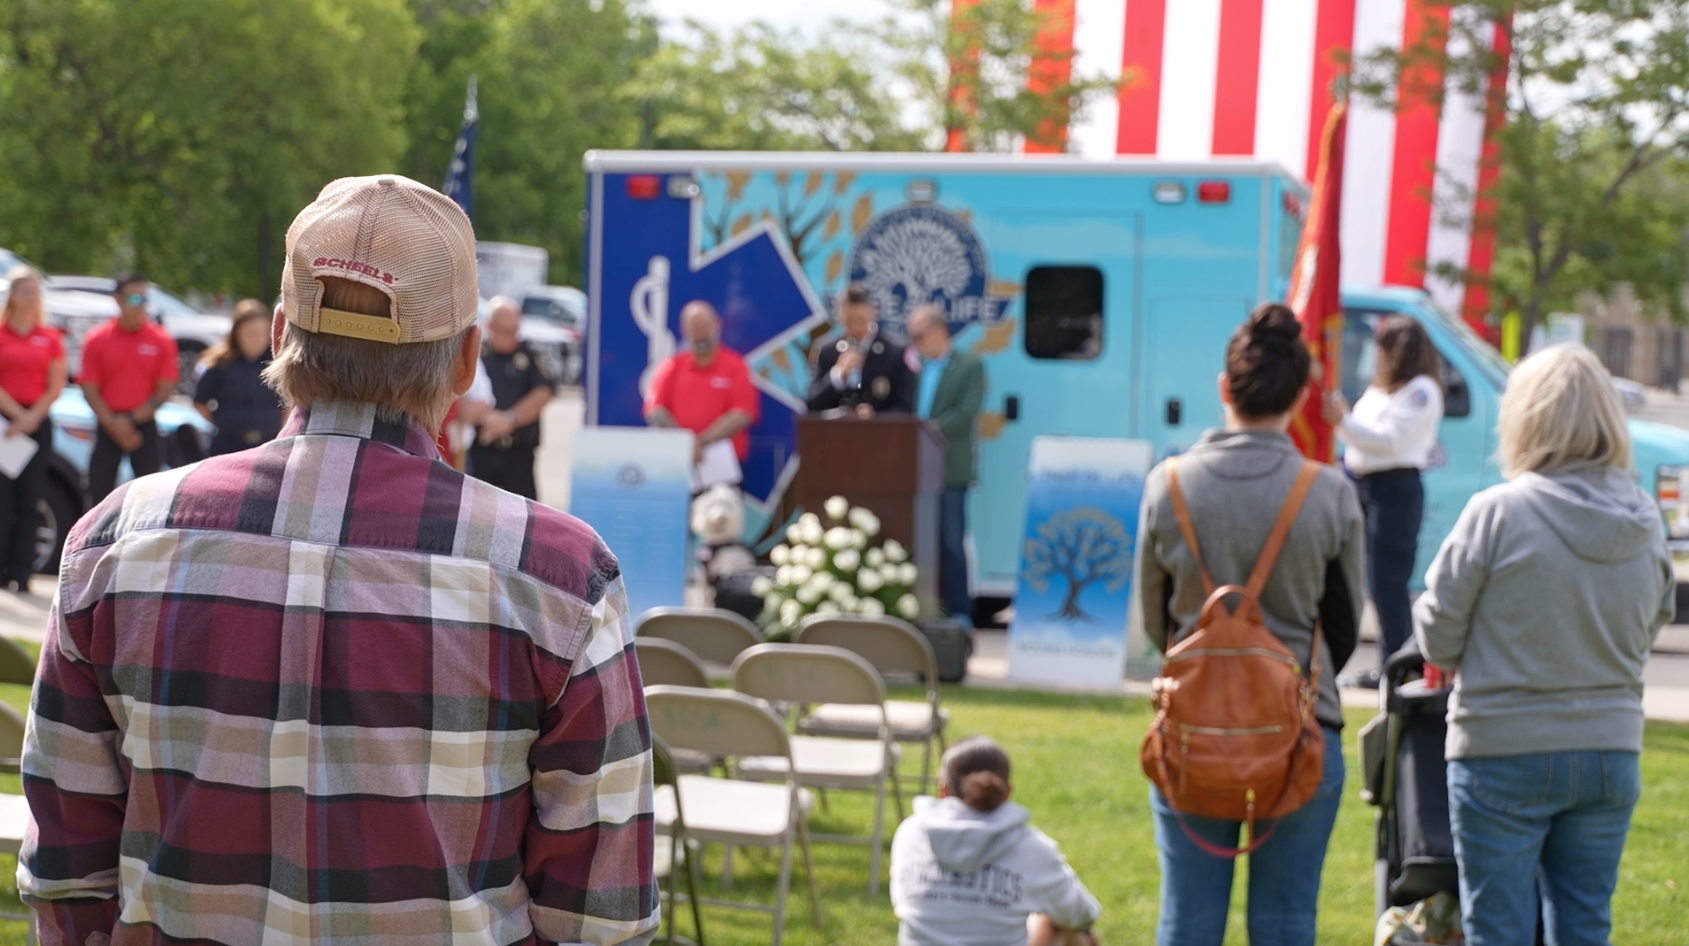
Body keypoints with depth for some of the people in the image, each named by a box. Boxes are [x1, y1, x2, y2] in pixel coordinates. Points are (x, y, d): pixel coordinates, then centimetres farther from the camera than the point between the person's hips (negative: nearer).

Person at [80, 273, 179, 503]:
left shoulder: (162, 341, 2)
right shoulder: (97, 340, 3)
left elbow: (165, 390, -1)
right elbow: (89, 389, 0)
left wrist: (132, 420, -10)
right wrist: (113, 424, -12)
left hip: (145, 426, 0)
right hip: (107, 428, 1)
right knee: (100, 491, 0)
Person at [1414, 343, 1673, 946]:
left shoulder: (1498, 512, -16)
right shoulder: (1645, 520, -1)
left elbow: (1438, 637, -9)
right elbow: (1648, 630, 10)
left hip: (1506, 754, -4)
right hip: (1612, 753, 4)